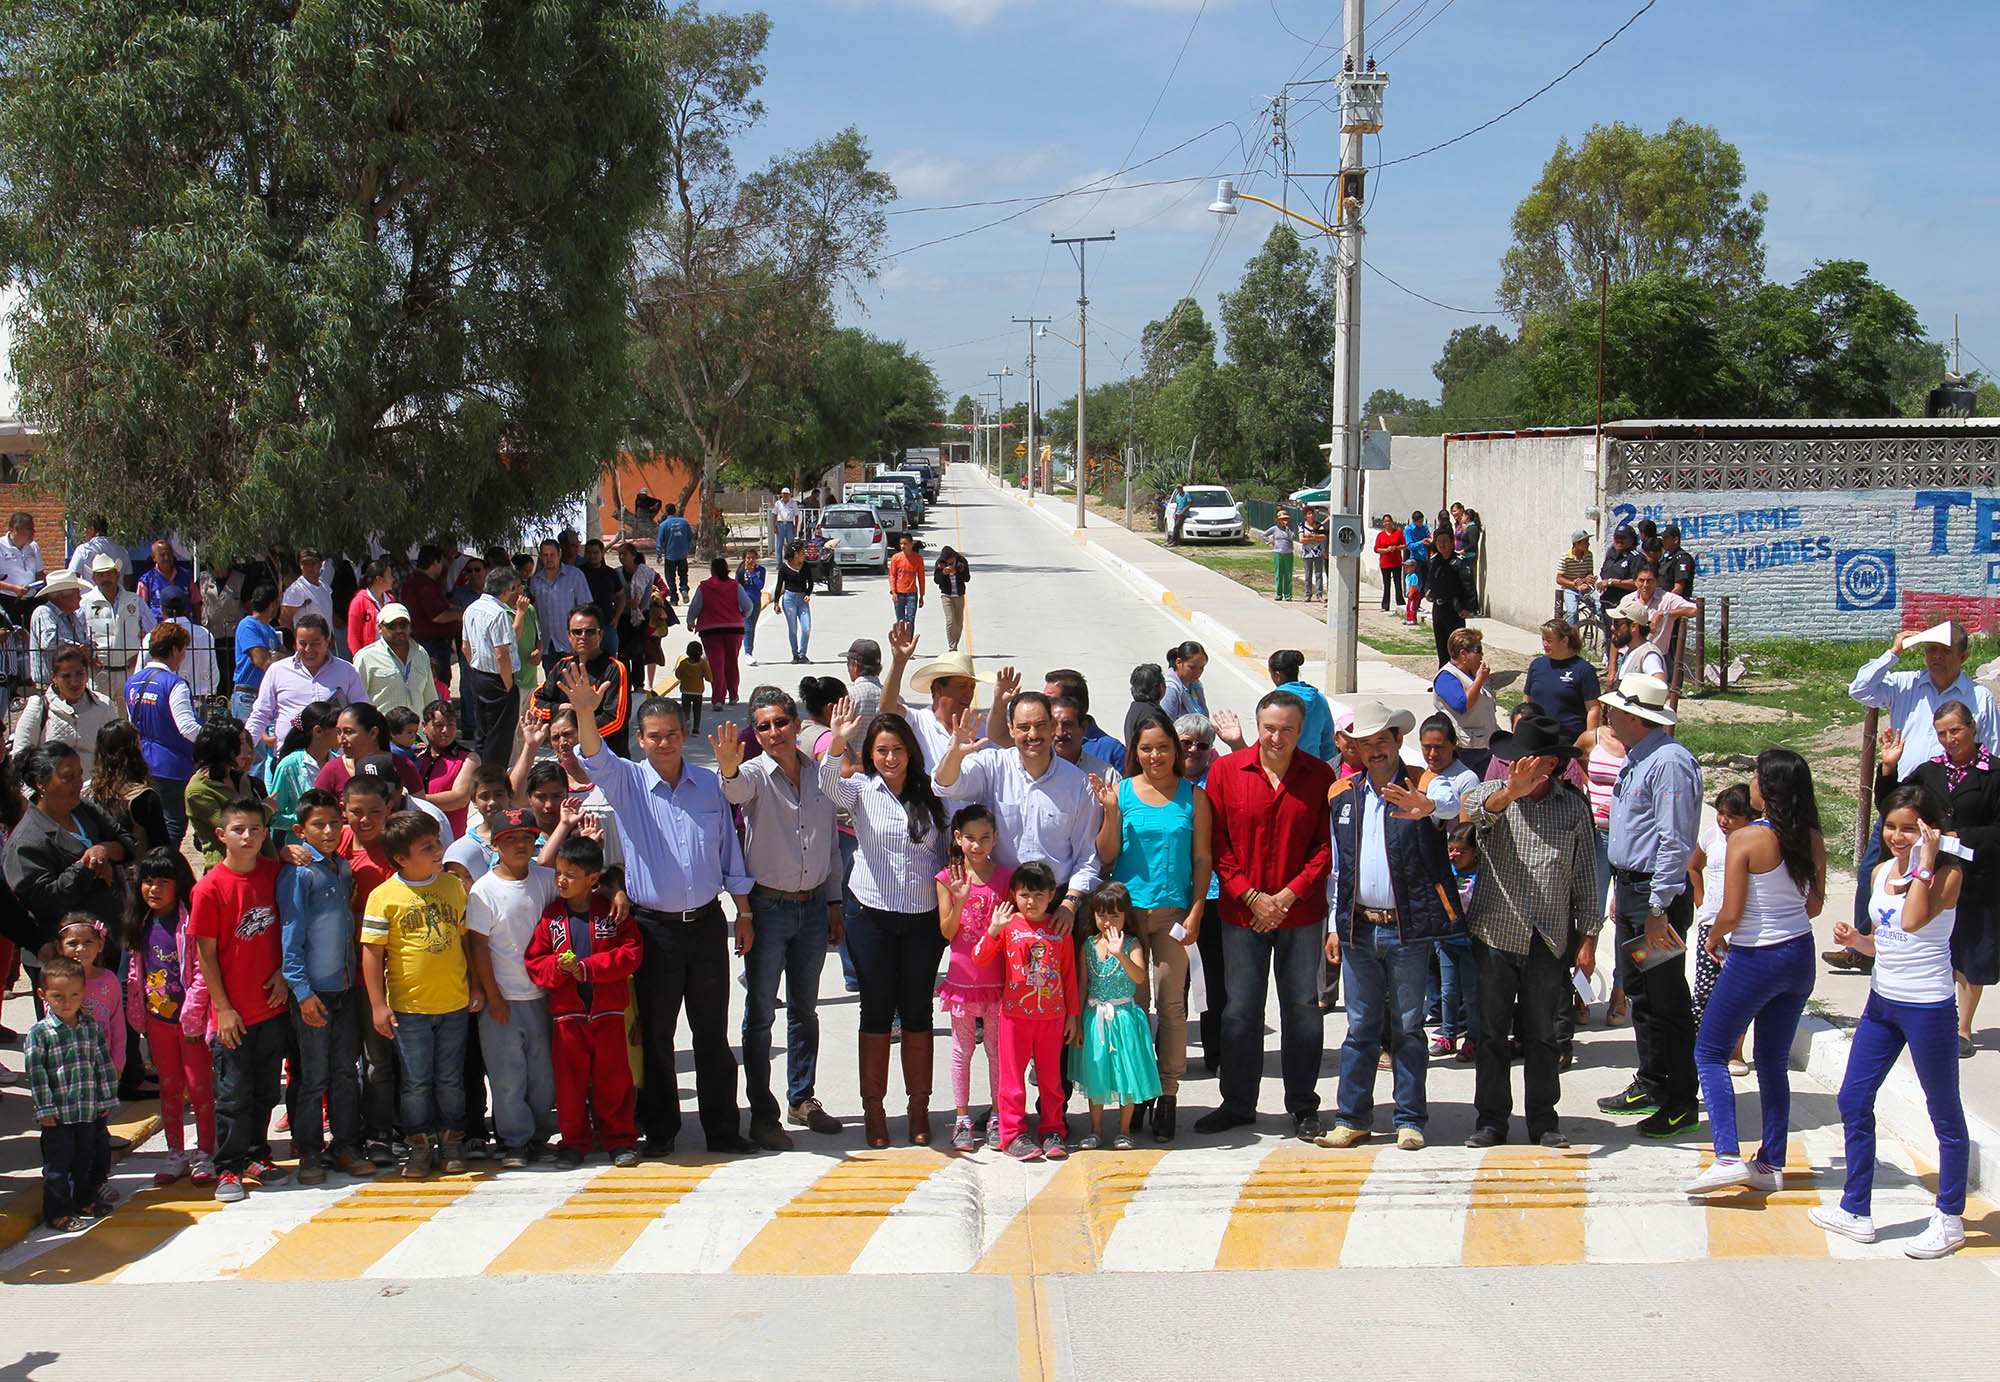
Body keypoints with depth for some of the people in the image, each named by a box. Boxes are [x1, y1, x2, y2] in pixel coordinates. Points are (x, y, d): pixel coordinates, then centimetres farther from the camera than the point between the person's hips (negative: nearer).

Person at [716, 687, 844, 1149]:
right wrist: (729, 767, -56)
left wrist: (834, 906, 14)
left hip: (813, 908, 4)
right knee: (761, 1014, 1)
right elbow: (736, 789, -33)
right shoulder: (756, 775, -7)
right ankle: (762, 1114, 7)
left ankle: (802, 1100, 27)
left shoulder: (820, 774, 5)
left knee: (805, 1010, 15)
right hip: (768, 907, -4)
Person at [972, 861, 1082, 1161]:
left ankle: (1051, 1131, 19)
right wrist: (993, 930, -24)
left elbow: (1069, 974, 10)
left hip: (1053, 1014, 2)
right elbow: (980, 957, -8)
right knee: (1013, 1075, 2)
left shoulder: (1059, 929, 6)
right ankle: (1013, 1133, 9)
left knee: (1051, 1075, 9)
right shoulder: (1008, 925, 0)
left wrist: (1073, 1014, 9)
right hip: (1015, 1013, -2)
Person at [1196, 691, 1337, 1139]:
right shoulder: (1225, 771, 0)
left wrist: (1289, 895, -10)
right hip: (1241, 912, 0)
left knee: (1302, 1008, 6)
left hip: (1301, 913, 0)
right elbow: (1216, 845, 1)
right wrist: (1250, 896, -8)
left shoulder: (1320, 777, 0)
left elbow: (1327, 846, 0)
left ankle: (1303, 1107, 17)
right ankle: (1237, 1103, 19)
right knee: (1240, 1010, 6)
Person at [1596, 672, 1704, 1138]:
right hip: (1629, 888, 10)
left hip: (1658, 894, -10)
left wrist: (1658, 908, -22)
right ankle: (1651, 1086, 27)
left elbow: (1674, 842, -22)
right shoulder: (1634, 759, 14)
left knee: (1667, 1001, -4)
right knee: (1639, 994, 16)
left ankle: (1681, 1102, 4)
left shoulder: (1669, 762, -19)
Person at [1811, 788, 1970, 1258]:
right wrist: (1854, 939, -3)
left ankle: (1950, 1220, 18)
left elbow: (1913, 921, -30)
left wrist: (1925, 861, -25)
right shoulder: (1881, 872, 7)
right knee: (1853, 1102, 10)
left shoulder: (1947, 873, -13)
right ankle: (1855, 1210, 22)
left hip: (1928, 1006, -7)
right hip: (1881, 1001, 8)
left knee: (1944, 1114, 6)